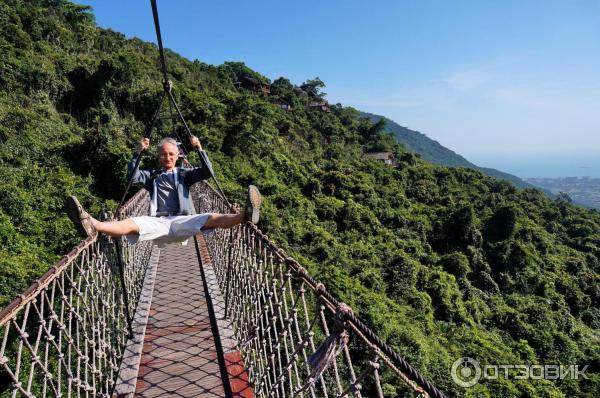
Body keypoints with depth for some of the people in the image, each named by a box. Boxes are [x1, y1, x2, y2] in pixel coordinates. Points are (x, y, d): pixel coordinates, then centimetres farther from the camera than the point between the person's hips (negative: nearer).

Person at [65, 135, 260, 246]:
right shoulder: (152, 175, 24)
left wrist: (200, 149, -4)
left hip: (181, 221, -1)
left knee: (211, 219, -30)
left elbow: (208, 172, 6)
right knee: (131, 223, -29)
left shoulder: (184, 174, 21)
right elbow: (133, 177, 4)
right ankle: (93, 225, -56)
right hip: (157, 222, 1)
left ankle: (244, 216, -56)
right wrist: (138, 153, -4)